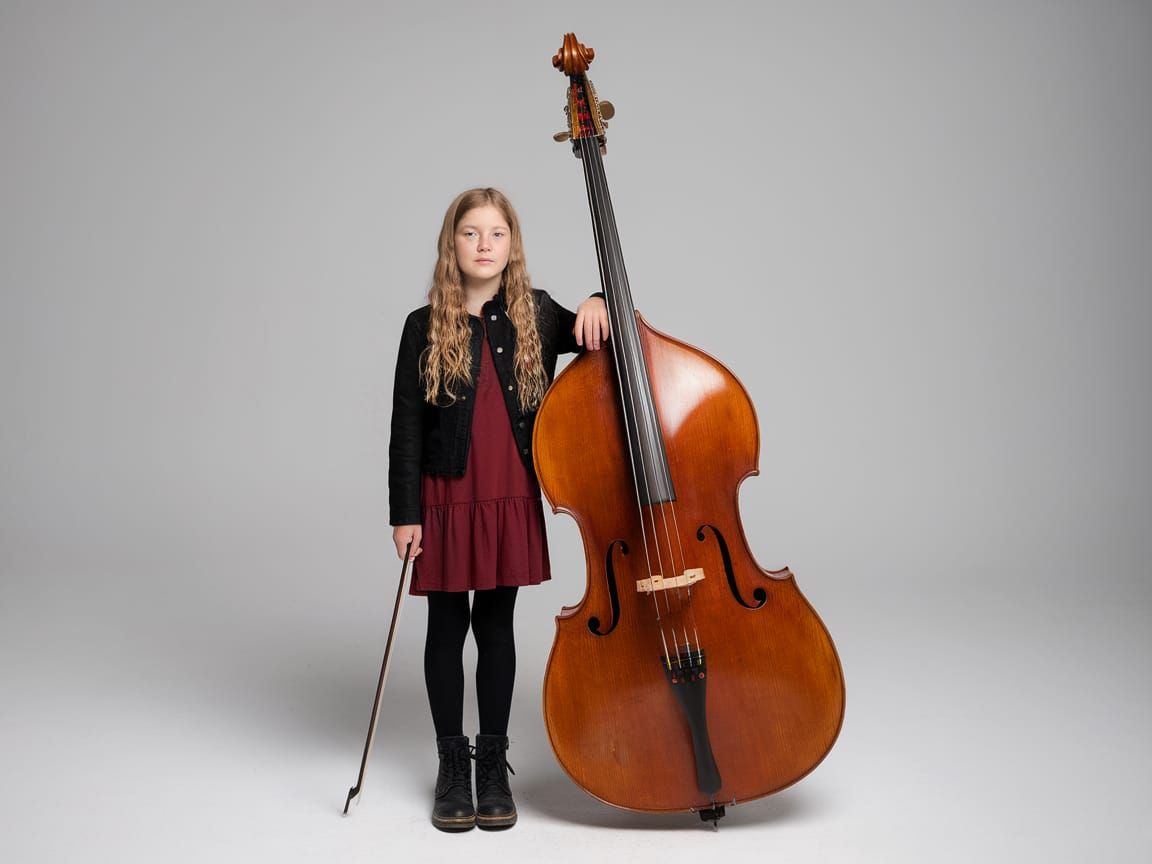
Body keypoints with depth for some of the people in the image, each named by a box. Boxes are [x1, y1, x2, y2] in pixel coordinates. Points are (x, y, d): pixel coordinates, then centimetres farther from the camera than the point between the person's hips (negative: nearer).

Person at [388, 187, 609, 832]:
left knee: (497, 624, 11)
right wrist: (404, 513, -5)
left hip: (512, 499, 1)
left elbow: (600, 340, 15)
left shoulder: (537, 315, 3)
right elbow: (406, 428, -2)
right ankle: (452, 762, 24)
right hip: (446, 499, -1)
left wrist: (597, 305, -8)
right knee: (447, 627, 8)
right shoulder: (425, 328, -2)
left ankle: (494, 760, 26)